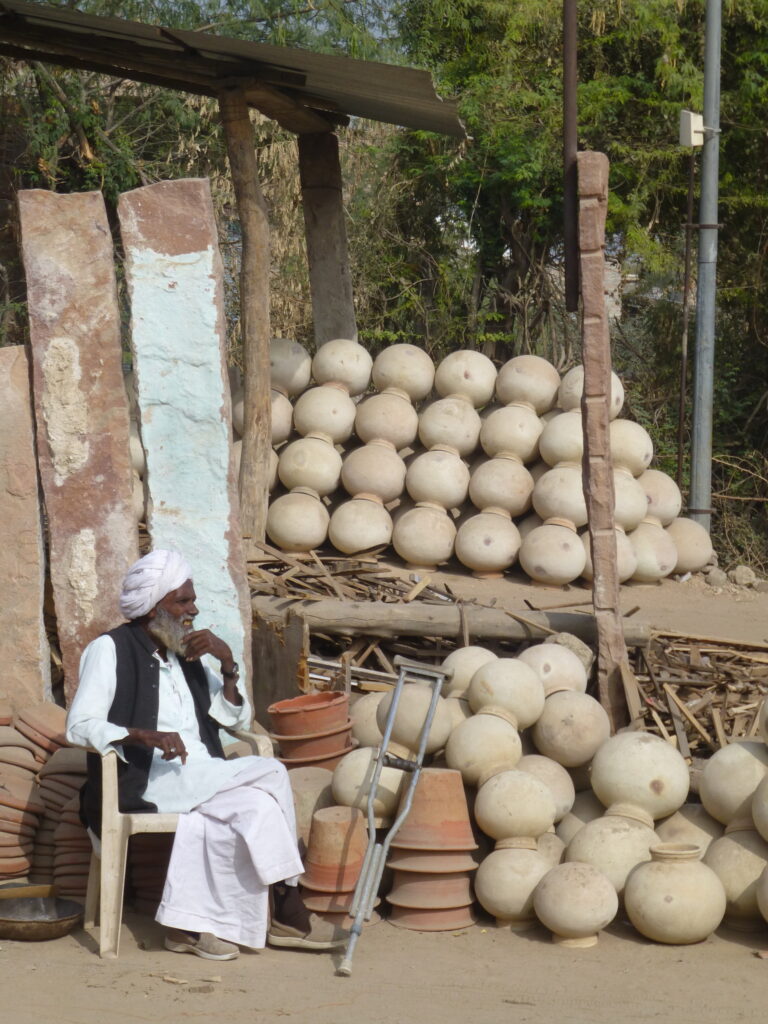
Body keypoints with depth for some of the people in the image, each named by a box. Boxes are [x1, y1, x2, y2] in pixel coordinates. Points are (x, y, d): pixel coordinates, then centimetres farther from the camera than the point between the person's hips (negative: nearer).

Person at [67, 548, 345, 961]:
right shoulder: (109, 650, 0)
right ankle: (289, 915, -18)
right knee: (268, 776, -25)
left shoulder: (187, 656, 21)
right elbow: (80, 726, -12)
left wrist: (227, 663, 2)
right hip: (145, 782, -7)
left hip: (202, 783, 7)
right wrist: (144, 736, -27)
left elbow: (237, 719, 19)